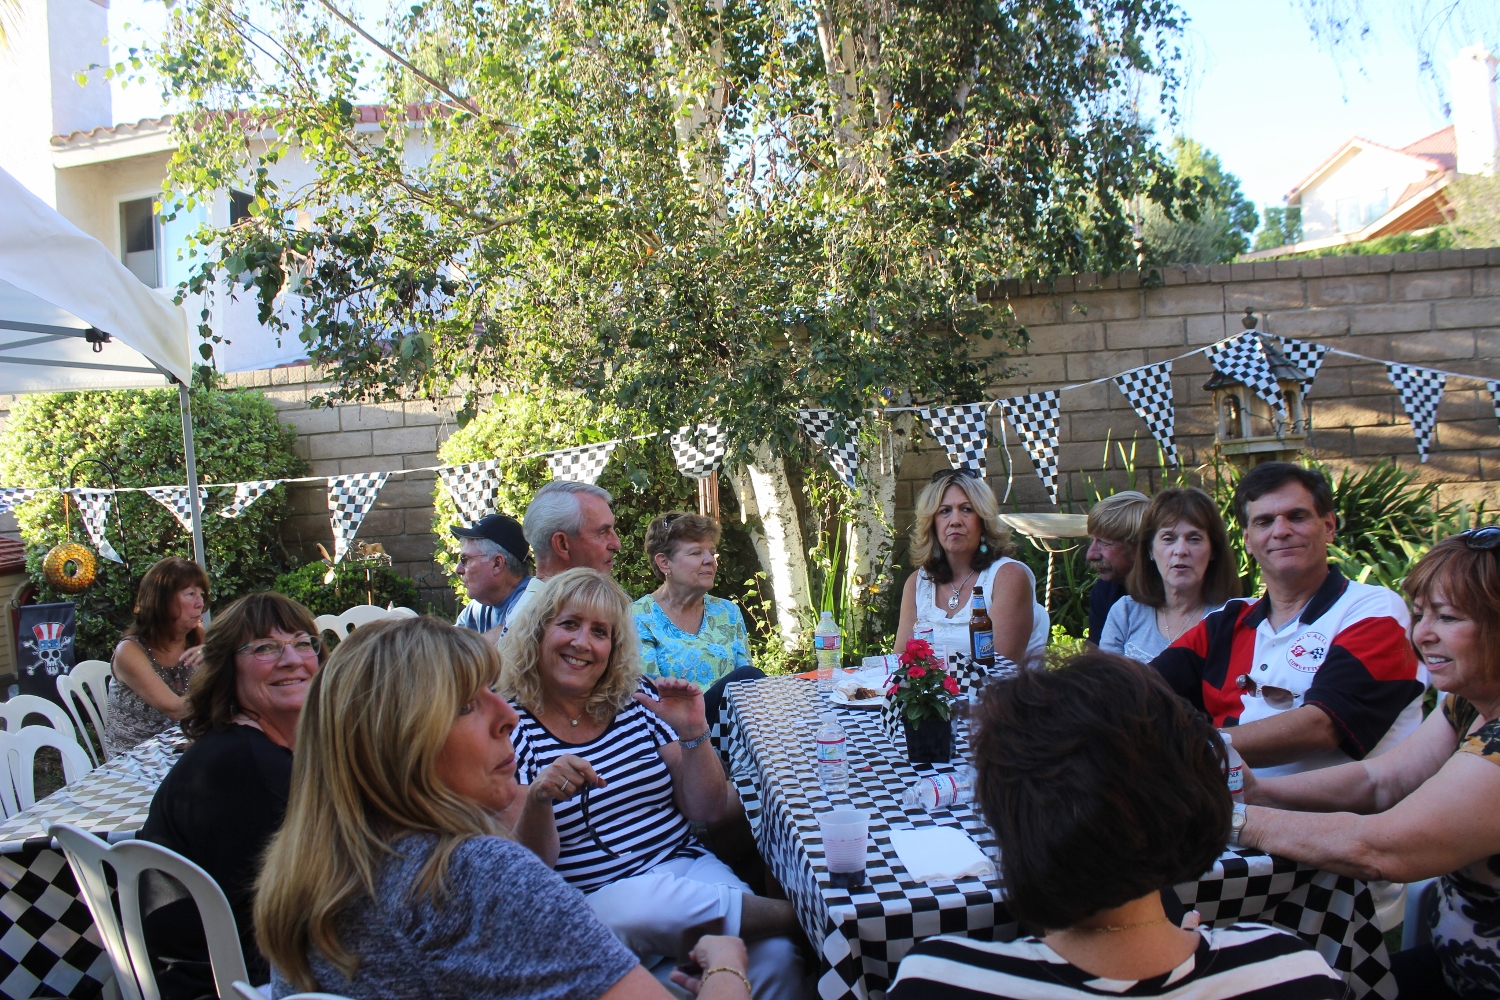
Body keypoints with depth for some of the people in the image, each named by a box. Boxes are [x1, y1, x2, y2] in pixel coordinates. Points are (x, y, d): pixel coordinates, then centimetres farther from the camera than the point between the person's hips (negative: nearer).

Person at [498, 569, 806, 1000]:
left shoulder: (637, 700, 4)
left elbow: (708, 811, 6)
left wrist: (694, 733, -12)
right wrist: (537, 799, -27)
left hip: (686, 867, 2)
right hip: (590, 901, -1)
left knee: (774, 958, -28)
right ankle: (789, 913, -18)